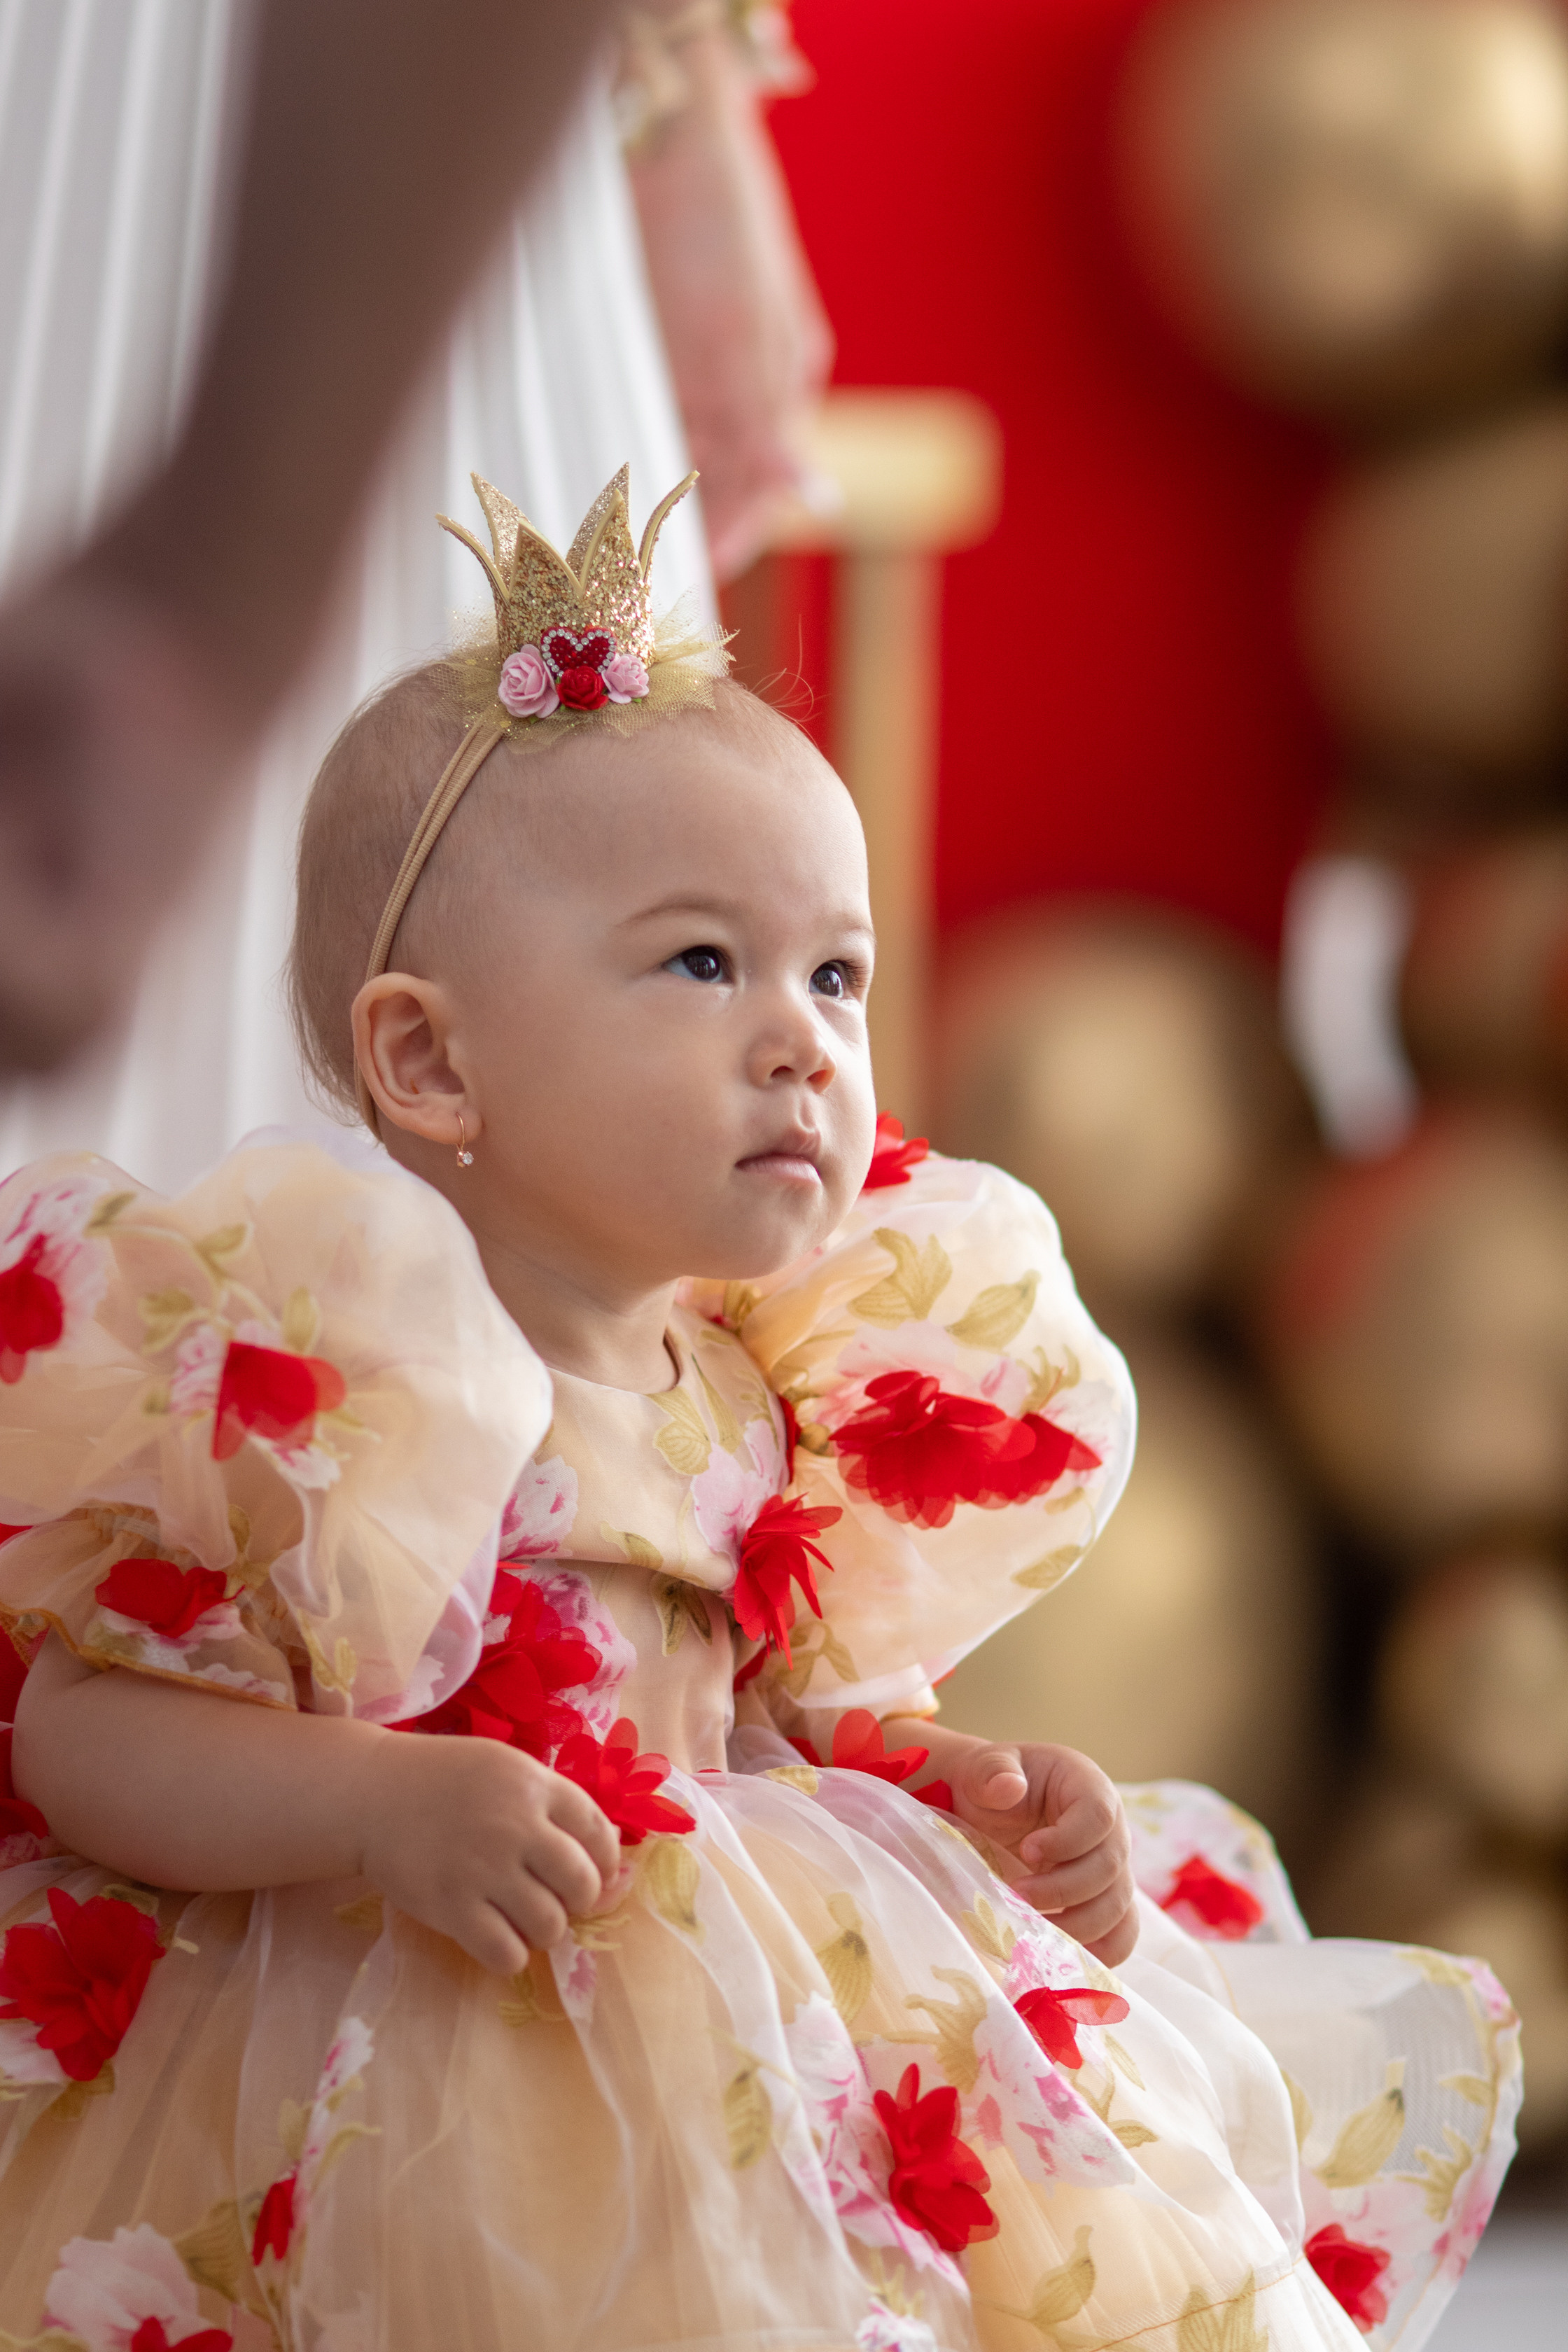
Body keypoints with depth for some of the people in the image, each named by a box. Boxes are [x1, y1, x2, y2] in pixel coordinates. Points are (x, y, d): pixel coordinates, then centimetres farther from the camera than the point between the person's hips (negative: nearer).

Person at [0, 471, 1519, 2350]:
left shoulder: (748, 1402, 9)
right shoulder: (331, 1380, -15)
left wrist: (965, 1791, 6)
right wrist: (391, 1809, -27)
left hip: (729, 1967, 7)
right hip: (434, 2046, -7)